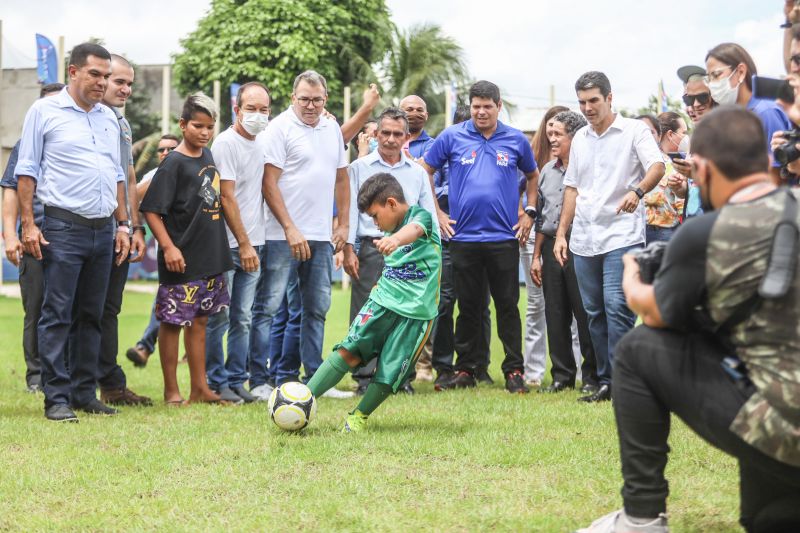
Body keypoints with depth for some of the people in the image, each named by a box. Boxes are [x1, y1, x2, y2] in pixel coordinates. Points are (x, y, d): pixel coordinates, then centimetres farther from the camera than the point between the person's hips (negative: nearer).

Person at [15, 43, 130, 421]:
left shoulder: (109, 119, 16)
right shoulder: (45, 111, 0)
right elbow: (26, 171, -2)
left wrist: (123, 225, 14)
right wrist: (28, 224, -9)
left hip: (103, 231, 6)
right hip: (63, 228, -6)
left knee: (92, 316, 9)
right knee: (57, 315, -7)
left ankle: (85, 394, 15)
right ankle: (57, 398, -6)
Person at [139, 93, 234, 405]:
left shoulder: (208, 156, 9)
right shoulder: (174, 163, -12)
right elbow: (151, 209, -15)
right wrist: (168, 247, -21)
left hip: (210, 257, 8)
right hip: (182, 259, -8)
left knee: (199, 321, 13)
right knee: (173, 321, 1)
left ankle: (200, 388, 20)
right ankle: (171, 391, 8)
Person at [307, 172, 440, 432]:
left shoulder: (421, 215, -9)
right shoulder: (392, 227, 14)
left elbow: (415, 229, -35)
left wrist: (396, 239, -56)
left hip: (416, 311, -5)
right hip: (383, 300, 5)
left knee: (388, 374, -7)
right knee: (349, 350, -11)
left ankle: (359, 417, 13)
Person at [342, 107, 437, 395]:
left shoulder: (418, 172, 14)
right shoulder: (359, 168, 8)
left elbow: (428, 215, 16)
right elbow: (350, 209, 3)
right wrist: (348, 249, -6)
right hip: (371, 249, -2)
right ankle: (366, 377, -1)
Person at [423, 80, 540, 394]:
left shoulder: (516, 140, 6)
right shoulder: (452, 137, 3)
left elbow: (533, 175, 21)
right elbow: (424, 172, 10)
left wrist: (530, 212, 10)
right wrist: (436, 213, 4)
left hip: (504, 237, 0)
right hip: (464, 236, 0)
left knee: (508, 306, 1)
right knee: (468, 306, 7)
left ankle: (514, 370, 6)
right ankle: (466, 369, 14)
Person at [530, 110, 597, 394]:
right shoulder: (547, 171, 15)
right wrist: (536, 256, 17)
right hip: (551, 246, 7)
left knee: (584, 314, -3)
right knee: (555, 315, 9)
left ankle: (591, 376, 5)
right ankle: (562, 375, 17)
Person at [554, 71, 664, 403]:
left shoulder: (634, 130, -1)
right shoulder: (580, 138, 17)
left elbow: (657, 167, -15)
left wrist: (637, 191, -36)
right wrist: (561, 233, 15)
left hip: (622, 235, -6)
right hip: (584, 239, 6)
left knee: (617, 307, -16)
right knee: (594, 312, 7)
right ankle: (605, 382, 14)